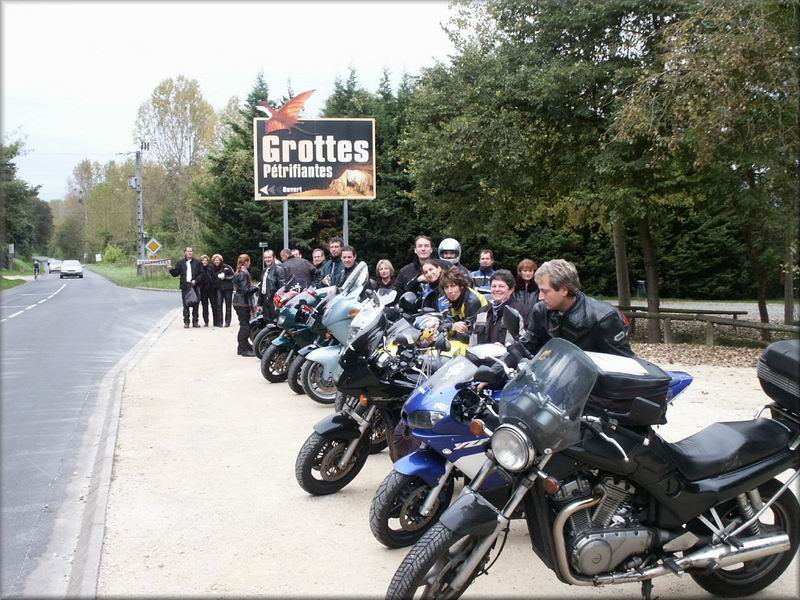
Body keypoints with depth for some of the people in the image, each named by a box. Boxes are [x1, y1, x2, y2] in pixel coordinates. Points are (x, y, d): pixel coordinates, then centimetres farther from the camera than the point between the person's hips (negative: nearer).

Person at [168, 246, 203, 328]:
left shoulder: (197, 262, 6)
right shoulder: (181, 263, 10)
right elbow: (175, 273, 7)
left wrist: (196, 280, -12)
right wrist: (170, 269, -11)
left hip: (195, 286, 0)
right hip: (185, 287, 1)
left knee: (195, 305, 2)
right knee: (186, 305, 1)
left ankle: (195, 322, 10)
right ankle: (186, 322, 6)